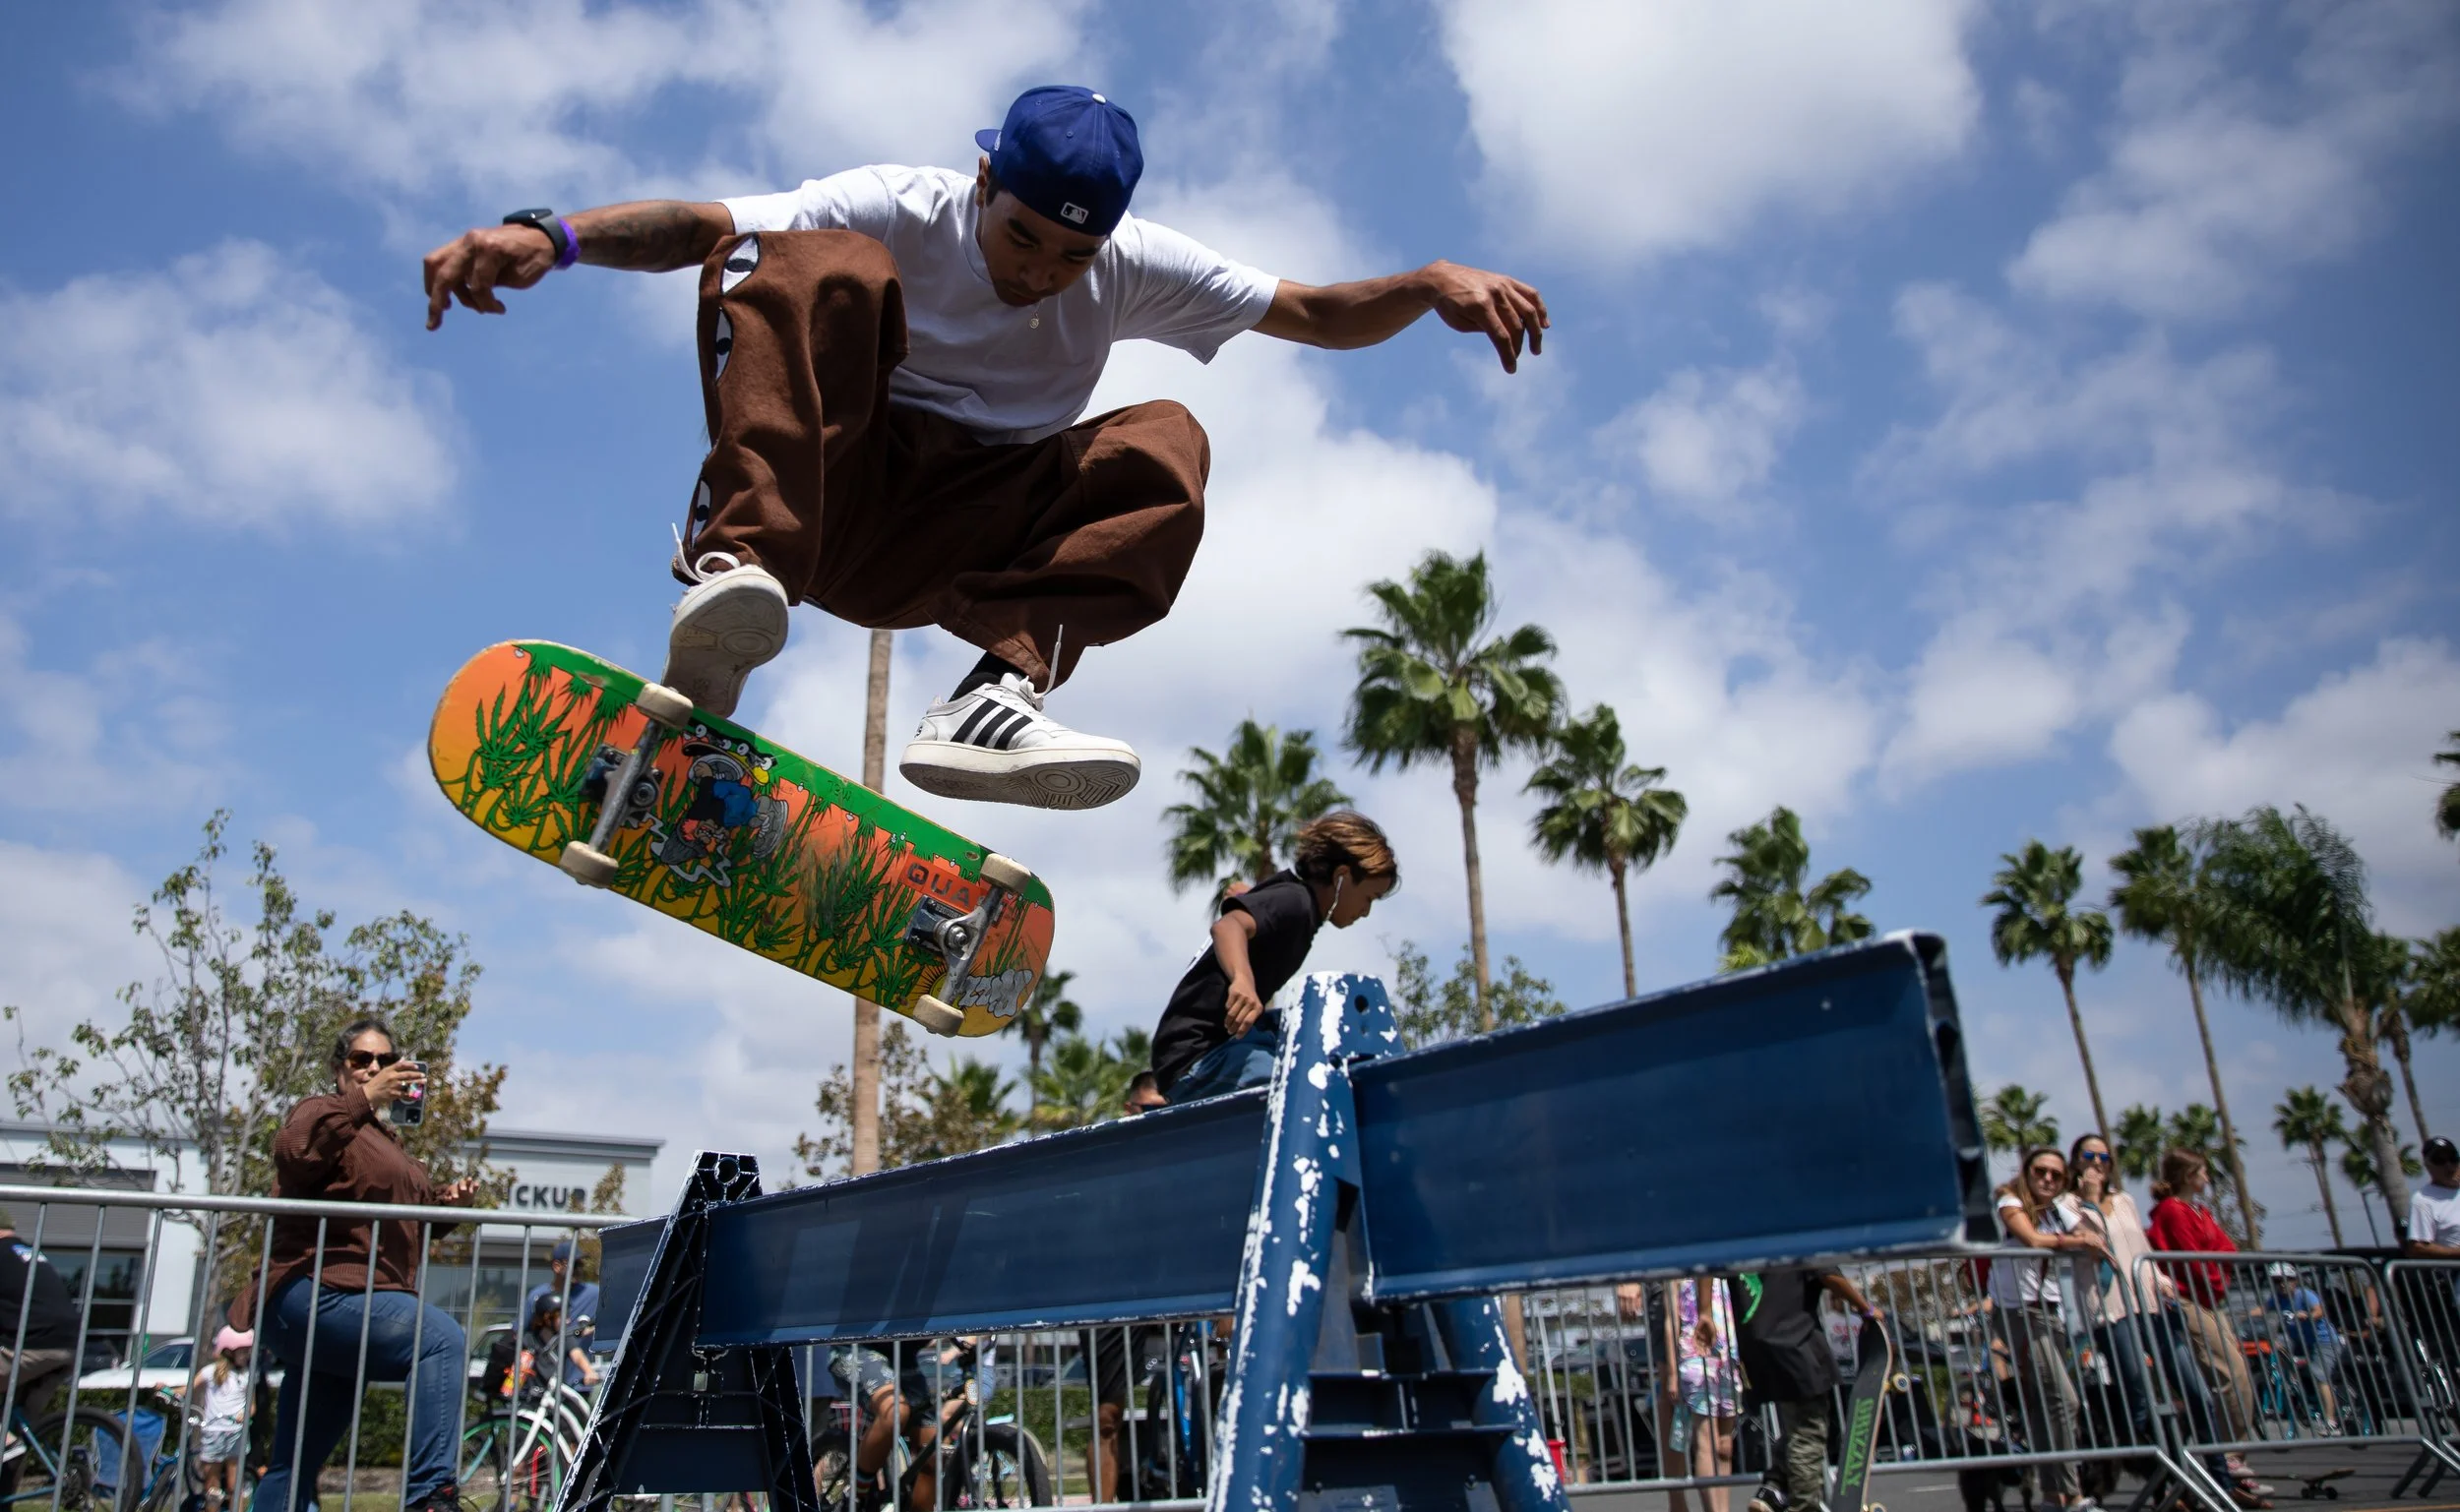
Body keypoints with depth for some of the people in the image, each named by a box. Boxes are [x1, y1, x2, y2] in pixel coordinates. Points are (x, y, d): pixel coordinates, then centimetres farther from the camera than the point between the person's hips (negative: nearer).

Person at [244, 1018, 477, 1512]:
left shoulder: (386, 1136, 26)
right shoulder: (323, 1112, 0)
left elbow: (397, 1216, 32)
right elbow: (292, 1150, -24)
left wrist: (442, 1199, 13)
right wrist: (363, 1097, -28)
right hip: (318, 1292, -10)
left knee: (296, 1465, 11)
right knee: (441, 1338, -29)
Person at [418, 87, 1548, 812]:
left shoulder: (1134, 269, 0)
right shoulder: (903, 211, -9)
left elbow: (1316, 312, 0)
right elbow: (703, 224, -22)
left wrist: (1432, 284, -18)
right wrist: (555, 234, -40)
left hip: (959, 550, 3)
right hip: (836, 488, -3)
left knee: (1165, 447, -20)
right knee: (821, 267, -27)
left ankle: (1000, 688, -37)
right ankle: (737, 570, -43)